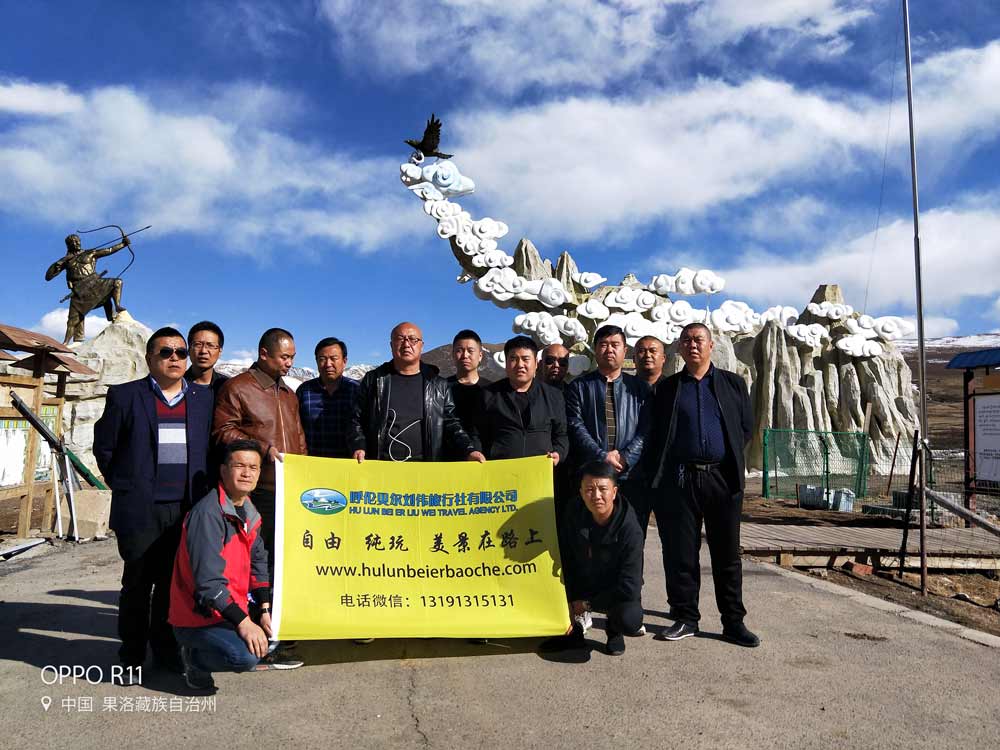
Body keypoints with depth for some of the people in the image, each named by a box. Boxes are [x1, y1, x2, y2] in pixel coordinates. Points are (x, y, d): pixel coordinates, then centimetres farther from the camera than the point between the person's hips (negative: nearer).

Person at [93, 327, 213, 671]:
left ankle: (166, 649, 23)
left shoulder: (204, 398, 9)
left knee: (174, 583, 8)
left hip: (187, 510, 2)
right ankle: (132, 654, 22)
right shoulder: (125, 396, 1)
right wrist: (125, 486, 9)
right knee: (138, 582, 7)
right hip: (140, 510, -2)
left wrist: (201, 493, 8)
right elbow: (104, 447, 7)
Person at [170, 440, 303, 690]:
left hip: (238, 606, 9)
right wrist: (243, 622, -27)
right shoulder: (207, 514, -21)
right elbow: (208, 580, -26)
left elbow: (257, 564, 12)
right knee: (244, 656, -30)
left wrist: (265, 610, -1)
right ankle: (194, 657, 0)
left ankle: (258, 653, 15)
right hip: (198, 617, -9)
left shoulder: (249, 513, 7)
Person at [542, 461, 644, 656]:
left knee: (629, 621, -35)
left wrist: (588, 604, -18)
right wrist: (568, 601, -8)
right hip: (582, 585, 4)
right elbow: (565, 559, -3)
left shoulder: (630, 529, -26)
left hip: (616, 593, -4)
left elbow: (630, 587, -26)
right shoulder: (575, 512, -13)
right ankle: (573, 633, 5)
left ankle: (614, 631, 5)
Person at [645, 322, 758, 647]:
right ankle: (685, 618, 17)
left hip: (722, 478, 0)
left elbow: (746, 428, 13)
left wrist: (729, 456, 6)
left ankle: (733, 622, 17)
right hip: (679, 479, 0)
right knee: (680, 553, 4)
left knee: (727, 553, 6)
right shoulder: (667, 387, 9)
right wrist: (656, 479, 0)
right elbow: (655, 435, 6)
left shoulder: (733, 383, 11)